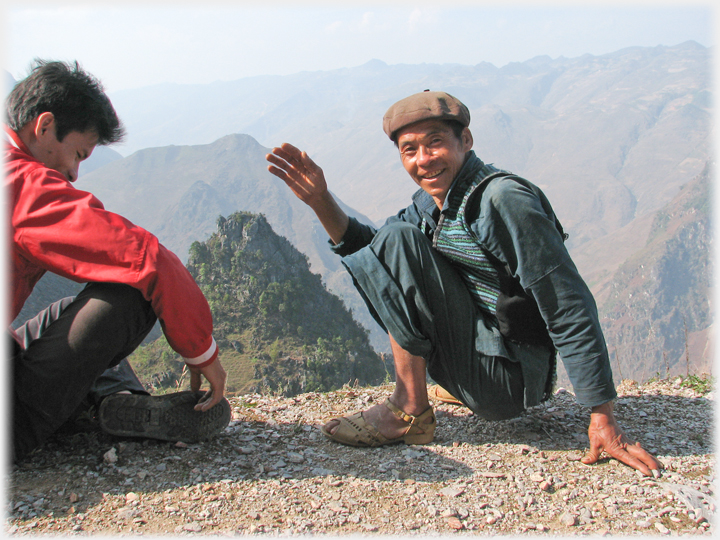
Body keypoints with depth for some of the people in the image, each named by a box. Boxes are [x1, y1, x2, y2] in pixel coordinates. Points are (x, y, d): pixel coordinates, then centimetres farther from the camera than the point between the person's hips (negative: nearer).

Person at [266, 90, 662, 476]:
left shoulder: (504, 200, -19)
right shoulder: (430, 204, 6)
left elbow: (570, 309, -21)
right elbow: (365, 251, 12)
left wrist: (603, 418, -21)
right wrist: (321, 201, -5)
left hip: (507, 382, -9)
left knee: (398, 241, -20)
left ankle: (411, 412, -14)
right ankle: (457, 384, 19)